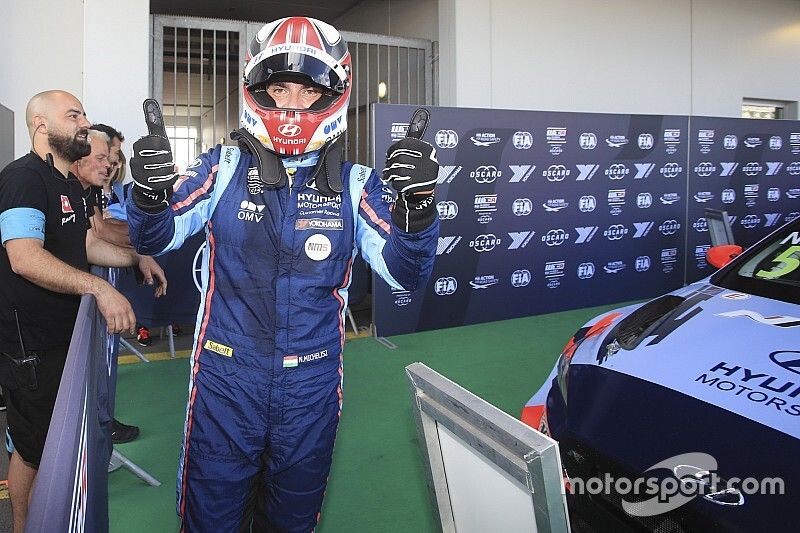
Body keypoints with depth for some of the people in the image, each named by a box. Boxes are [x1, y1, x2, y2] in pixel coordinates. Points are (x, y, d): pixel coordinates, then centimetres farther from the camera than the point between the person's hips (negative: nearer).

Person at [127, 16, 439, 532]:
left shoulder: (354, 184, -5)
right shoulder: (225, 167, -6)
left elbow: (405, 273, -10)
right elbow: (155, 239, -2)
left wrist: (419, 204, -28)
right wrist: (150, 194, -25)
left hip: (311, 385, 1)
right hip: (226, 374, -1)